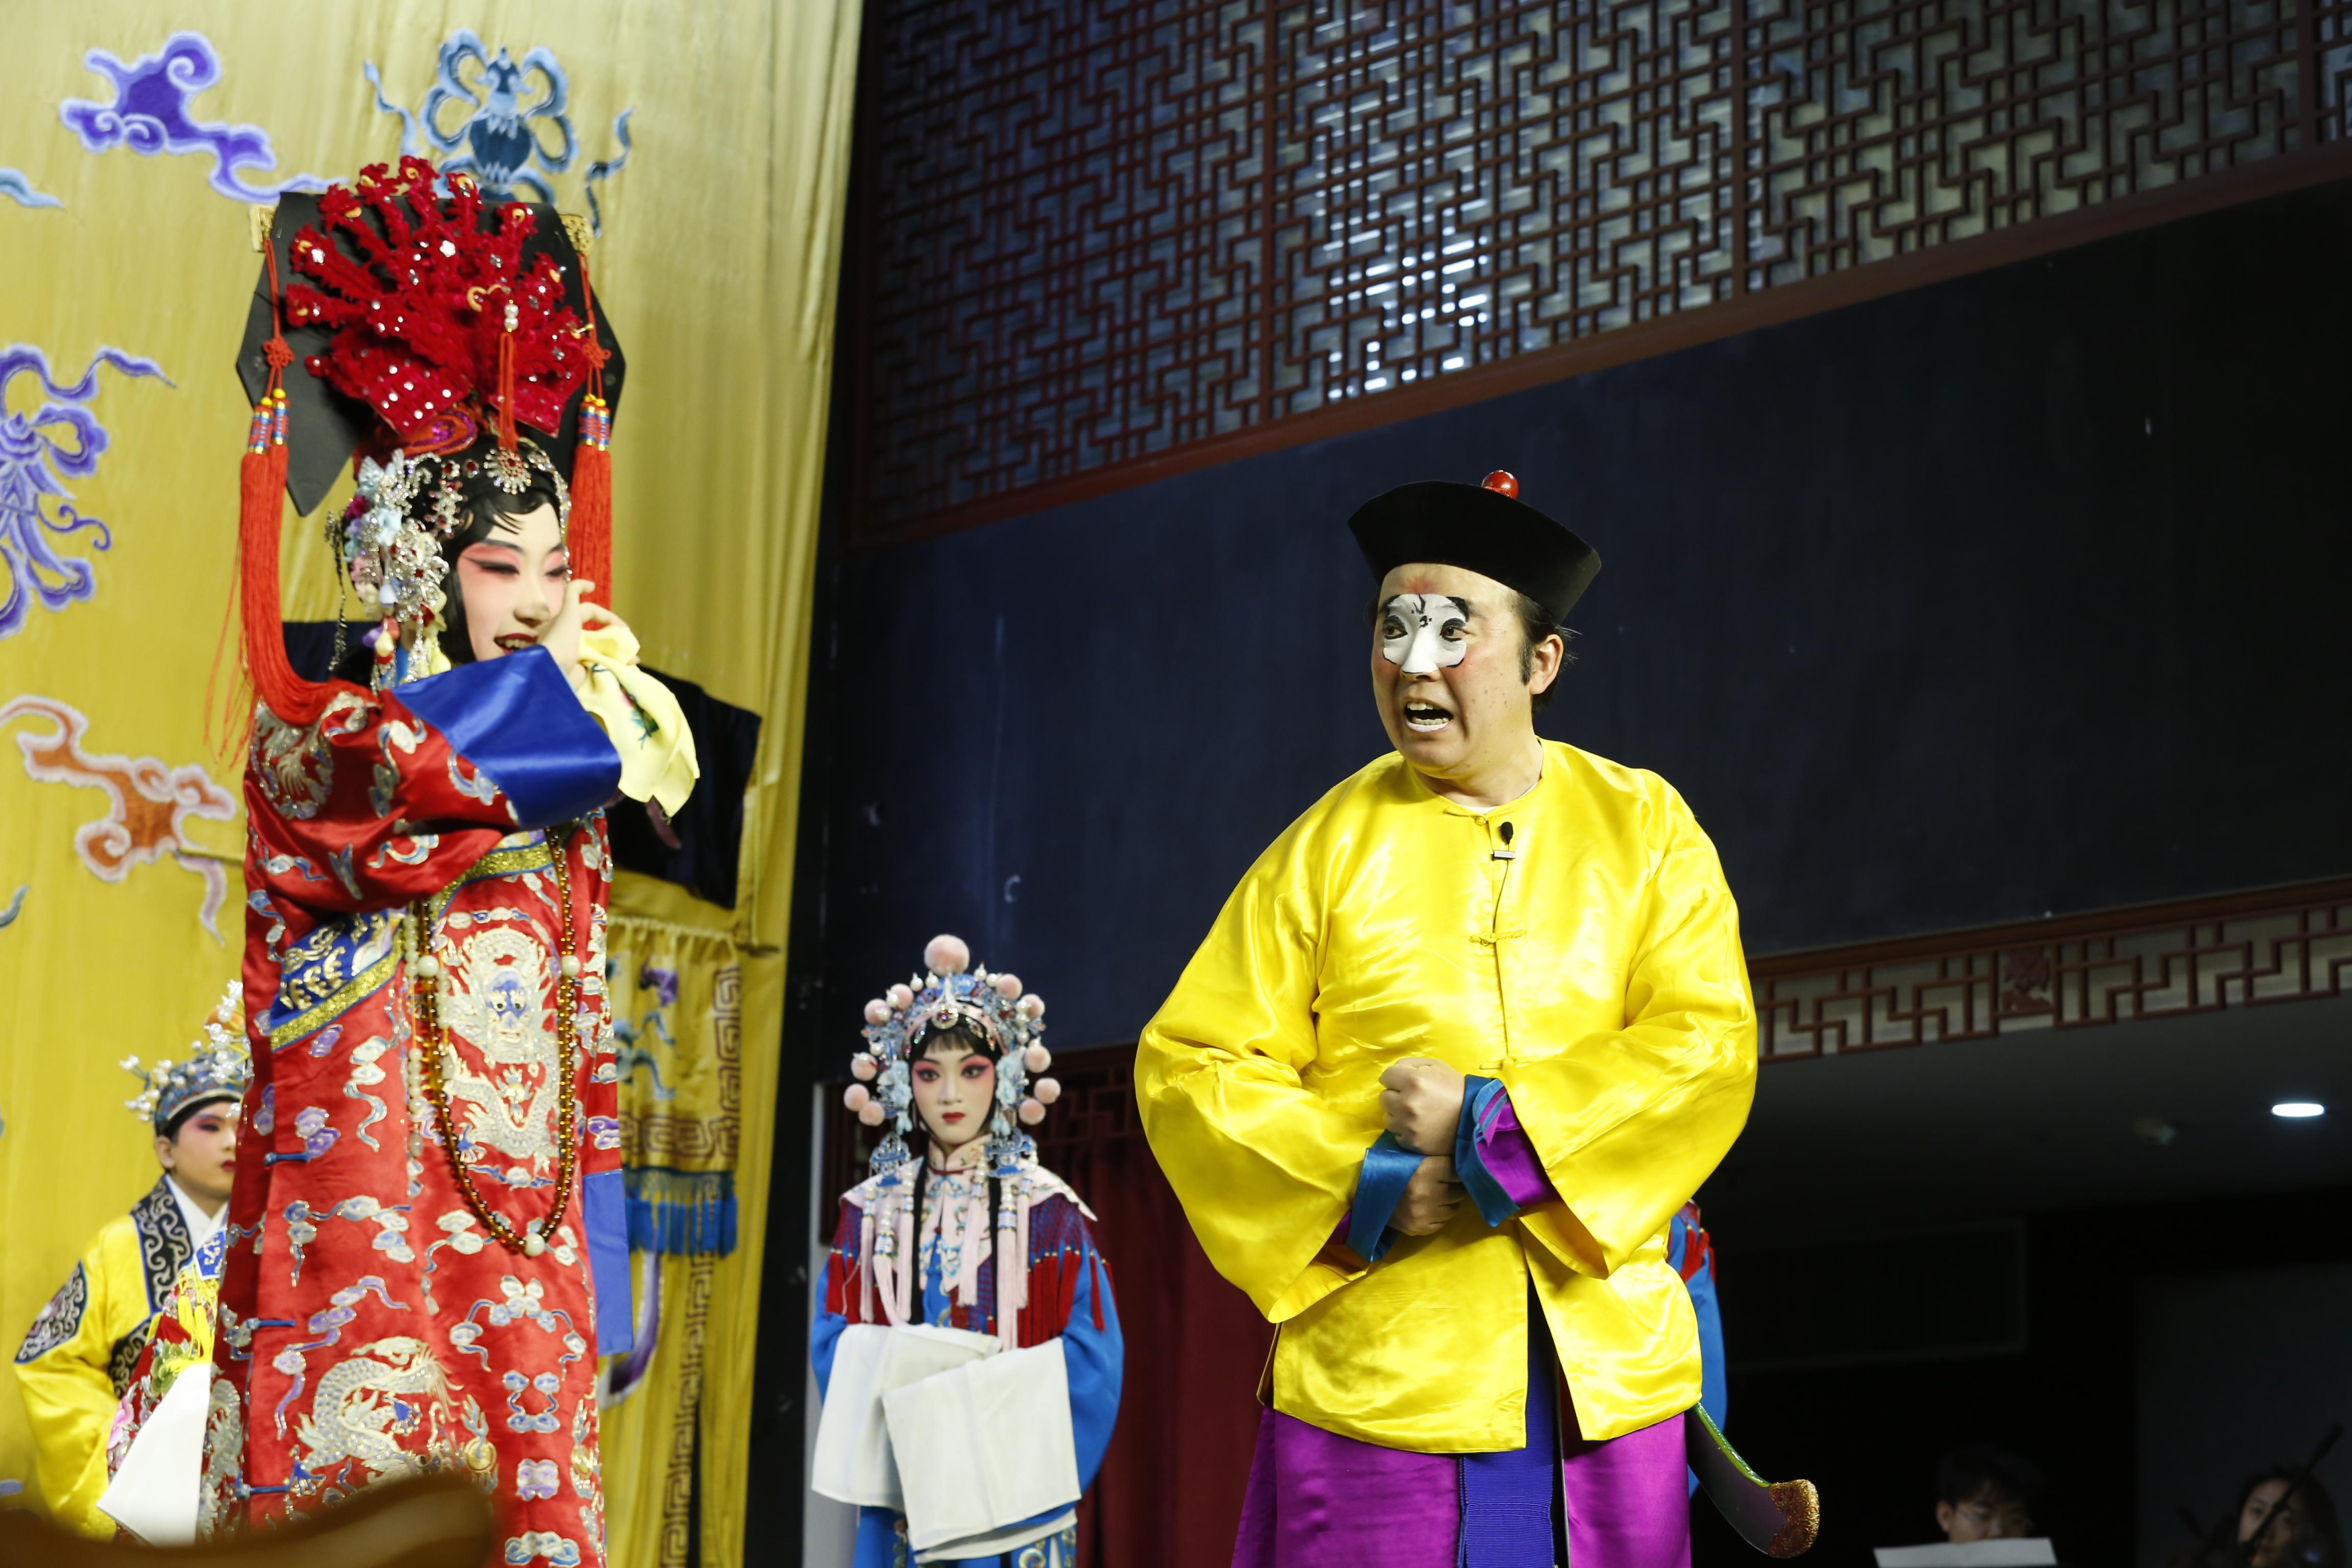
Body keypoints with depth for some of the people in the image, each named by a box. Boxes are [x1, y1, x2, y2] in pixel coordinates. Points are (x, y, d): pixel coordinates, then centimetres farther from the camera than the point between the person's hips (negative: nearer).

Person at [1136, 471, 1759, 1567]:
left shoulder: (1644, 829, 5)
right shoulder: (1330, 845, 4)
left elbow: (1709, 1052, -5)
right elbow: (1188, 1064, 1)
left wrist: (1490, 1129, -15)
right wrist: (1360, 1182, -12)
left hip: (1603, 1364, 1)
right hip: (1377, 1364, -1)